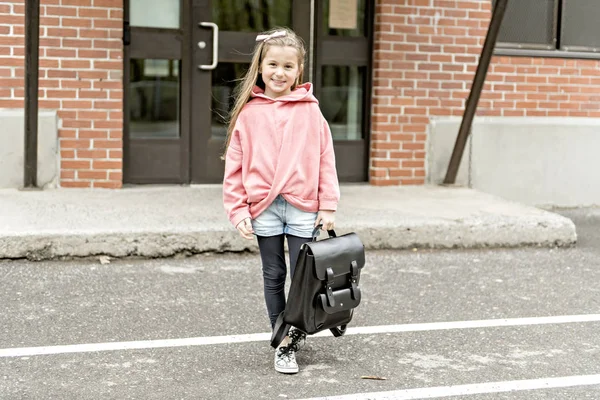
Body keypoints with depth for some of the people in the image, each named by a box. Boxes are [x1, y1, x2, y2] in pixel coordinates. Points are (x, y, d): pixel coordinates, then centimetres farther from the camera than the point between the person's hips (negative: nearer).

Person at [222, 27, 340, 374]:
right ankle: (283, 345, 19)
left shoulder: (310, 111, 1)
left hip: (303, 205, -1)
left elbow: (325, 159, 1)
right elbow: (235, 165, 2)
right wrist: (238, 210, -3)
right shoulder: (248, 112, 2)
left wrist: (328, 206, -2)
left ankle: (296, 331, 23)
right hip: (264, 207, 1)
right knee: (274, 276, 9)